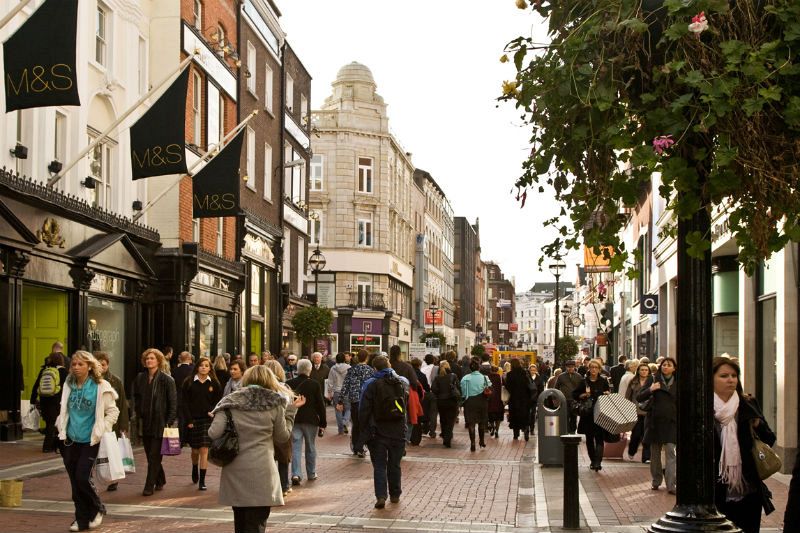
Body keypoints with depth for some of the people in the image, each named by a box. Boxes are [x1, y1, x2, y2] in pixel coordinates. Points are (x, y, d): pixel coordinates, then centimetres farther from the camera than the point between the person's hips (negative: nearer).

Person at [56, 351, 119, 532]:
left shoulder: (100, 387, -11)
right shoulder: (69, 385, 4)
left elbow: (113, 412, -5)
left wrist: (100, 431, -8)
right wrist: (62, 428, 11)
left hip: (89, 441, -5)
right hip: (70, 440, 5)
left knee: (83, 478, -10)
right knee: (74, 481, 7)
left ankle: (97, 509, 16)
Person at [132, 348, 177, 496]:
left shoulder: (167, 380, -6)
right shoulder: (140, 378, 8)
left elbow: (173, 403, -6)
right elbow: (136, 398, 18)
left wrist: (169, 422, -12)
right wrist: (138, 415, 6)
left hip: (160, 423, -5)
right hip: (145, 423, 5)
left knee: (154, 456, -5)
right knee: (150, 455, 13)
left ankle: (149, 486, 0)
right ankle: (160, 480, 31)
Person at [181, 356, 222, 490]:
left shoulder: (214, 383, 3)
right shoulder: (189, 383, 1)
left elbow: (219, 401, 9)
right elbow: (185, 402, 0)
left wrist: (213, 411, -6)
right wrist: (189, 420, -6)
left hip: (207, 420, -1)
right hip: (193, 420, 1)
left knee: (204, 450, -8)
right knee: (195, 450, 11)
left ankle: (202, 481, -4)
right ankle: (195, 470, 43)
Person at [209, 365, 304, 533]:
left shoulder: (231, 402, 0)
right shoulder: (275, 404, 0)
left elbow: (214, 433, -9)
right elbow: (283, 436, 9)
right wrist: (291, 411, 18)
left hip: (235, 472, 2)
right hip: (261, 474, -2)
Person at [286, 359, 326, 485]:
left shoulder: (289, 384, -1)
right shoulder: (314, 385, -6)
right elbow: (320, 405, -4)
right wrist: (323, 423, 4)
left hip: (294, 420, 1)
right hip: (311, 420, -1)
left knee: (295, 447, 1)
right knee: (311, 447, 12)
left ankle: (296, 474, -12)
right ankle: (311, 474, 22)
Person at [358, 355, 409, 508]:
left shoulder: (371, 384, -12)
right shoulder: (403, 382, 2)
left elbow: (364, 409, -10)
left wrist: (366, 427, 1)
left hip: (378, 432, -3)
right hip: (398, 431, 3)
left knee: (379, 465, 3)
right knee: (394, 464, 16)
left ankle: (381, 496, -9)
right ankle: (395, 494, 24)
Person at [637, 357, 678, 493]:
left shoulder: (677, 383, 5)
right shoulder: (653, 379, 2)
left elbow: (680, 404, 12)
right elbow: (639, 398, -3)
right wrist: (650, 389, -19)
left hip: (671, 422, -1)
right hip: (655, 421, 1)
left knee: (670, 452, -9)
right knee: (655, 452, 9)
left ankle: (671, 485, -11)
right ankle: (656, 481, 21)